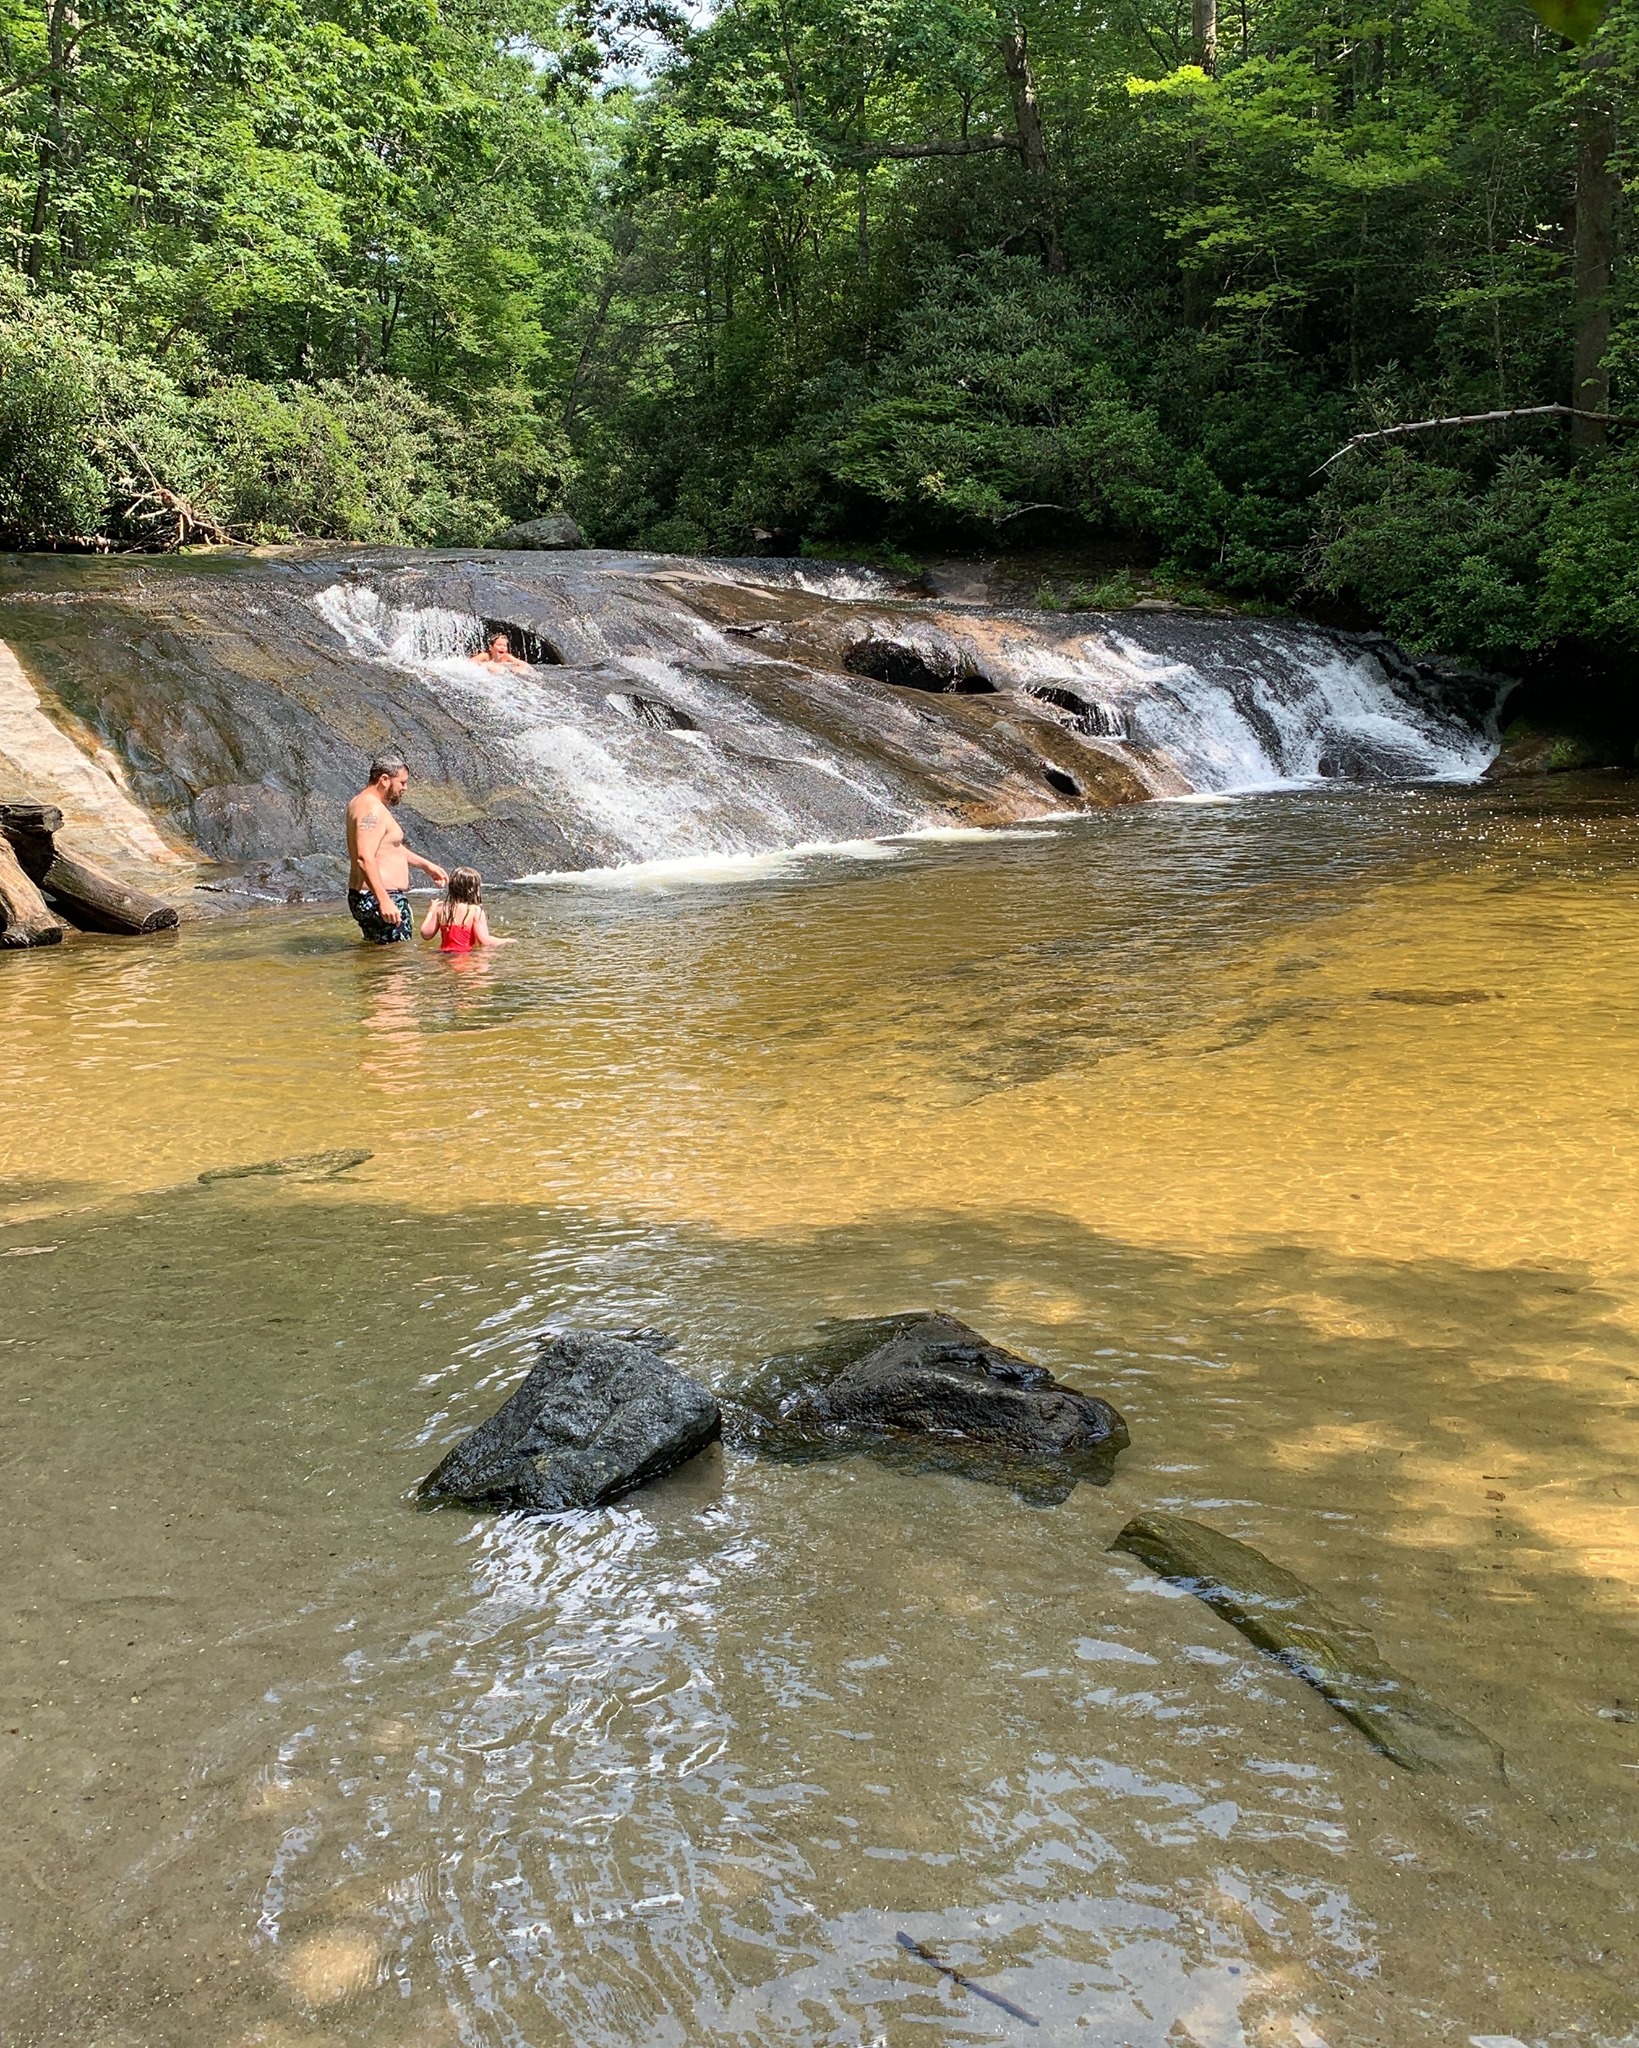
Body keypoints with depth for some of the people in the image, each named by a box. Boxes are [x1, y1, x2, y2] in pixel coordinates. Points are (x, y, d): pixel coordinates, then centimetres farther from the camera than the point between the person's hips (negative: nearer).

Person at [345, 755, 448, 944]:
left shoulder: (361, 803, 17)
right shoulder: (373, 809, -18)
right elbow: (365, 858, -29)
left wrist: (425, 865, 31)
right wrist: (384, 900, -35)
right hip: (379, 899, -11)